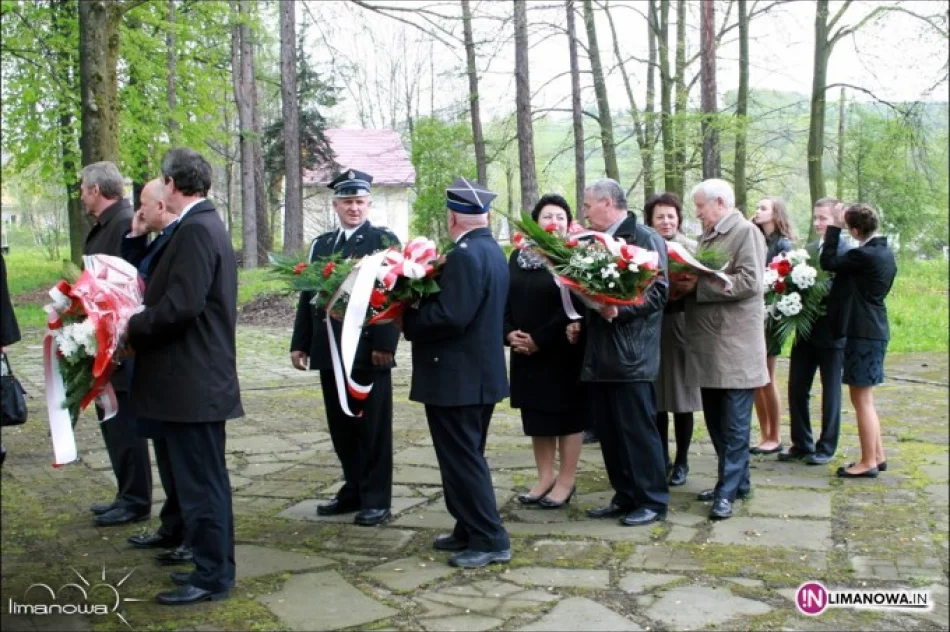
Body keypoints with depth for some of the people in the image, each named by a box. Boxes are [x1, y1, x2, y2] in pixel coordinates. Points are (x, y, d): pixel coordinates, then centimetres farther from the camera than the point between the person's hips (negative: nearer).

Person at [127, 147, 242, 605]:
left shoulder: (196, 230, -17)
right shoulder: (204, 224, 14)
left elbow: (181, 305, -25)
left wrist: (131, 328, -11)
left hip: (191, 382, -10)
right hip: (197, 378, 10)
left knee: (199, 481, -1)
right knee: (205, 478, 17)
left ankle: (211, 576, 10)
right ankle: (213, 565, 28)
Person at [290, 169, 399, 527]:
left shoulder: (384, 241, -2)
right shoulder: (321, 245, 16)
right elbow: (308, 294, 14)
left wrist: (385, 344, -18)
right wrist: (300, 343, 8)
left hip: (369, 351, -6)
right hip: (330, 351, 6)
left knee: (373, 428, 2)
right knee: (341, 427, 12)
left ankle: (376, 499, 10)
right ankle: (354, 490, 25)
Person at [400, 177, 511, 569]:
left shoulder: (464, 255, -21)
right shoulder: (493, 251, 10)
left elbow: (449, 316, -27)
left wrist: (407, 319, -13)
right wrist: (420, 310, 10)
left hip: (457, 377, -10)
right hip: (480, 372, 10)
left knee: (461, 460, -2)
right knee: (466, 457, 18)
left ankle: (490, 540, 5)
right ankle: (470, 531, 27)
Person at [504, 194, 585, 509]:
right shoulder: (518, 256, 8)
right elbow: (504, 299, 9)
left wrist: (539, 339, -17)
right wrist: (509, 333, -8)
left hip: (563, 352, -6)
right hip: (525, 353, 6)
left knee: (566, 414, 4)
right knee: (536, 415, 12)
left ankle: (566, 480, 13)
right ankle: (545, 477, 23)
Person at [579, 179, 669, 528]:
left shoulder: (645, 239, -6)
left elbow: (657, 292, -14)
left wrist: (619, 310, -24)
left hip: (629, 354, -8)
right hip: (599, 353, 8)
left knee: (638, 429, -1)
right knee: (609, 431, 11)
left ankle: (653, 500, 10)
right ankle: (625, 496, 22)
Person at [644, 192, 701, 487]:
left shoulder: (691, 248, -1)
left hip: (680, 327, -2)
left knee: (681, 398, 6)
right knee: (655, 398, 8)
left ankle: (681, 462, 17)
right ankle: (661, 458, 22)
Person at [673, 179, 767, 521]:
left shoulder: (746, 231, -8)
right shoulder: (708, 236, 17)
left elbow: (750, 282, -19)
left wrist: (698, 286, -17)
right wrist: (685, 283, 2)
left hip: (735, 345, -9)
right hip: (709, 345, 9)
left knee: (734, 425, -2)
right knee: (715, 421, 14)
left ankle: (728, 490, 4)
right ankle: (736, 481, 25)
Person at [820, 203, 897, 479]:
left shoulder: (864, 255, -19)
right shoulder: (885, 253, 11)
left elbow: (828, 262, -11)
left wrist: (835, 227, -7)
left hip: (863, 333, -10)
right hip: (875, 329, 10)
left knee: (861, 399, -2)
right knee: (865, 398, 17)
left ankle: (868, 463, 4)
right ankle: (877, 456, 24)